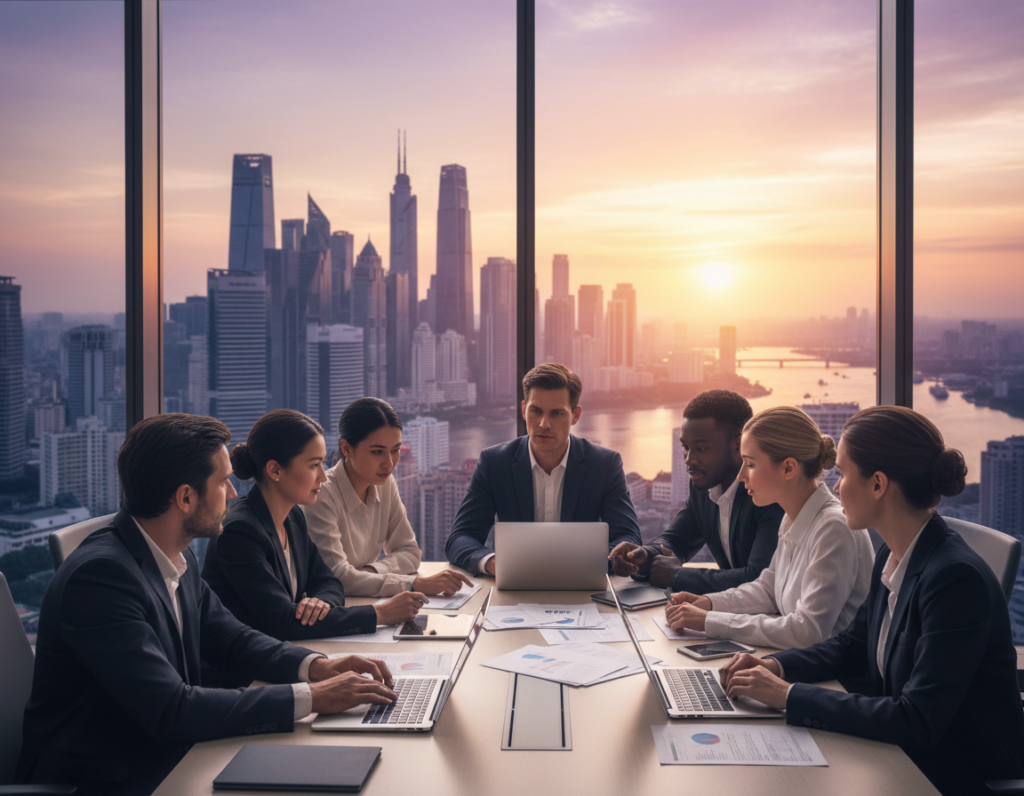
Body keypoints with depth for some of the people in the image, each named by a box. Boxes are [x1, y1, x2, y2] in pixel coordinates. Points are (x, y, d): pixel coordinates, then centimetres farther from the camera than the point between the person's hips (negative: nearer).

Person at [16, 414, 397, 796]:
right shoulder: (99, 573, -24)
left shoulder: (178, 558, 2)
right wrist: (311, 697, -25)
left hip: (166, 758, 8)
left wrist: (316, 666, -5)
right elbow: (171, 711, -28)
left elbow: (231, 639, 12)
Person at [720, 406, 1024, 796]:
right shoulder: (892, 556, 1)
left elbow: (917, 721, -28)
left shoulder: (957, 578, -26)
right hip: (907, 756, 7)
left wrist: (790, 695, -26)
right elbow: (854, 645, 15)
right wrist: (776, 665, -2)